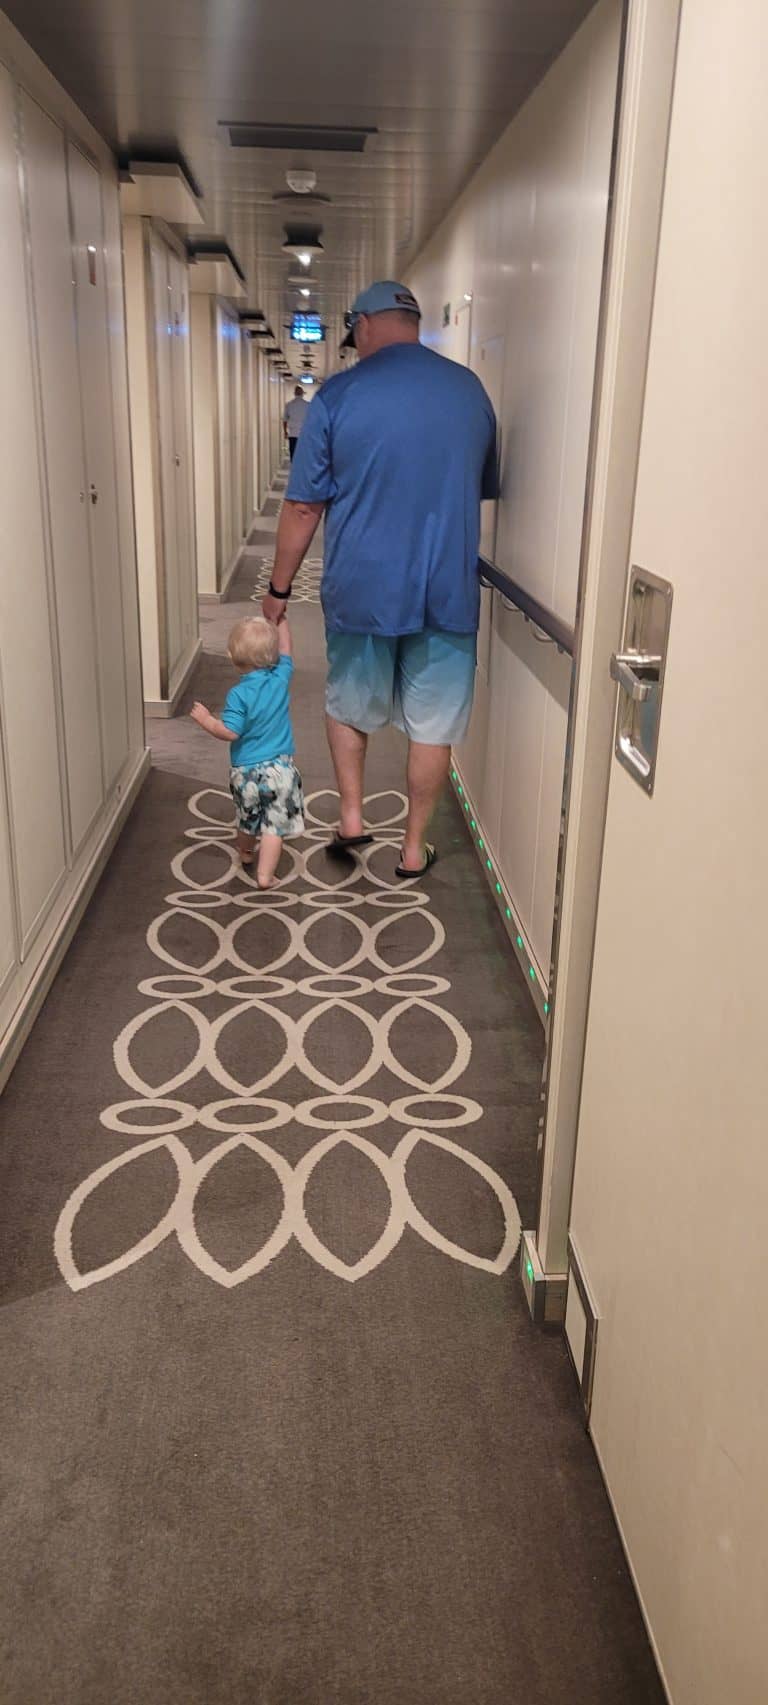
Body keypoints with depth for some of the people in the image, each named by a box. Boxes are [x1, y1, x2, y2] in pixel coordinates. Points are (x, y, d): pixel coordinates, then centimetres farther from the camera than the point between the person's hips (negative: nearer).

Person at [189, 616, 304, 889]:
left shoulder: (238, 694, -17)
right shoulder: (281, 678, -7)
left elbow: (230, 732, -20)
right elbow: (285, 649, 11)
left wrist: (206, 719, -6)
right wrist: (279, 618, 21)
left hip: (246, 771, 0)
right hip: (280, 769, 0)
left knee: (247, 820, 23)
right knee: (274, 825, 2)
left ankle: (245, 854, 47)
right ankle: (265, 875, -3)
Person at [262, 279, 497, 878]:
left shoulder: (339, 395, -7)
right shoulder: (470, 389, 4)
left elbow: (303, 508, -5)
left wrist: (279, 588, 5)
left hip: (362, 589, -2)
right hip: (448, 591, 2)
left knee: (349, 705, 22)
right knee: (432, 724, 11)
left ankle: (352, 818, 23)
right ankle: (414, 848, 20)